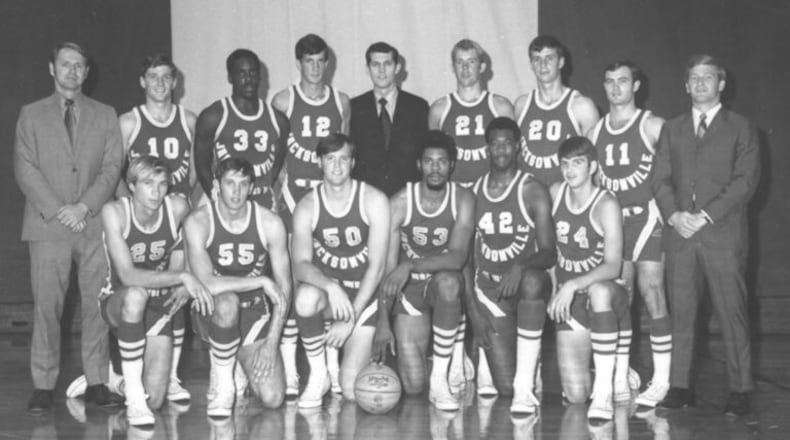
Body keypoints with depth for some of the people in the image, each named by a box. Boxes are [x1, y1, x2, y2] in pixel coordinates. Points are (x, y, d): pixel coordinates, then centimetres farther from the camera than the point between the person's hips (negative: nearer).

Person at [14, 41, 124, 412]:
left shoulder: (105, 115, 14)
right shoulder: (31, 115, 11)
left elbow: (112, 166, 5)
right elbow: (25, 169, 3)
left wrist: (84, 207, -8)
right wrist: (56, 211, -9)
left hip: (95, 224, 1)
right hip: (47, 226, -1)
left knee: (98, 304, -1)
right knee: (46, 306, -4)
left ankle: (97, 383, 5)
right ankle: (43, 386, 2)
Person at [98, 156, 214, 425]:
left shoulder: (178, 208, -13)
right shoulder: (114, 212, -21)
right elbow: (128, 275, -31)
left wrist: (184, 287, -15)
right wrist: (182, 277, -40)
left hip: (159, 305, 3)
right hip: (118, 303, -2)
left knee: (155, 401, -11)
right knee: (136, 295, -41)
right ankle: (133, 396, -26)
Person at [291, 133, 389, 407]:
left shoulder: (374, 201, -11)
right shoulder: (307, 207, -6)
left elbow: (377, 266, -13)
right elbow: (301, 265, -16)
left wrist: (350, 318, -19)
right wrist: (330, 286, -38)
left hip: (364, 294, -1)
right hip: (325, 286, 1)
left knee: (352, 390, -12)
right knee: (305, 298, -38)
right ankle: (318, 373, -13)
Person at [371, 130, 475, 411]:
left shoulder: (463, 200, -11)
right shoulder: (400, 202, -12)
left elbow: (458, 257, -24)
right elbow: (387, 266, -10)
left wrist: (411, 265, -36)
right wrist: (383, 322, -14)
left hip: (444, 282, 0)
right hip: (410, 290, 0)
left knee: (448, 282, -40)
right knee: (412, 387, -11)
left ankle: (440, 377, -23)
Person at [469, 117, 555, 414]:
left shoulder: (533, 192, -6)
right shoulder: (474, 192, 6)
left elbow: (550, 253, -12)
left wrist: (521, 267, -32)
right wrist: (469, 298, 0)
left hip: (527, 282, -2)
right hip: (489, 289, 2)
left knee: (532, 282, -43)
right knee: (503, 387, -10)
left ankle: (525, 386, -33)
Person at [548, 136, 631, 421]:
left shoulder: (606, 204, -14)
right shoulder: (555, 193, 0)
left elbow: (613, 266, -24)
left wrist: (573, 285, -36)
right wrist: (556, 288, 6)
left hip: (607, 299, -3)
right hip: (570, 304, 4)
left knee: (599, 291, -44)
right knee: (575, 395, -11)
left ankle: (605, 390, -35)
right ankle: (618, 380, 26)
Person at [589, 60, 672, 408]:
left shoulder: (652, 126, -2)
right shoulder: (596, 130, 13)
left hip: (646, 216, -5)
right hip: (611, 219, 5)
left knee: (651, 293, -9)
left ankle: (661, 380, -3)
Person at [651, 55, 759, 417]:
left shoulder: (741, 129, 7)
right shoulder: (672, 129, 18)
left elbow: (745, 180, -3)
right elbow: (661, 179, 10)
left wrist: (706, 215, -12)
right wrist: (674, 214, -9)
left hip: (723, 234, -3)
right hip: (679, 234, 3)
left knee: (732, 313, -2)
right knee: (680, 313, 2)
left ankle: (739, 391, 4)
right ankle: (680, 387, 8)